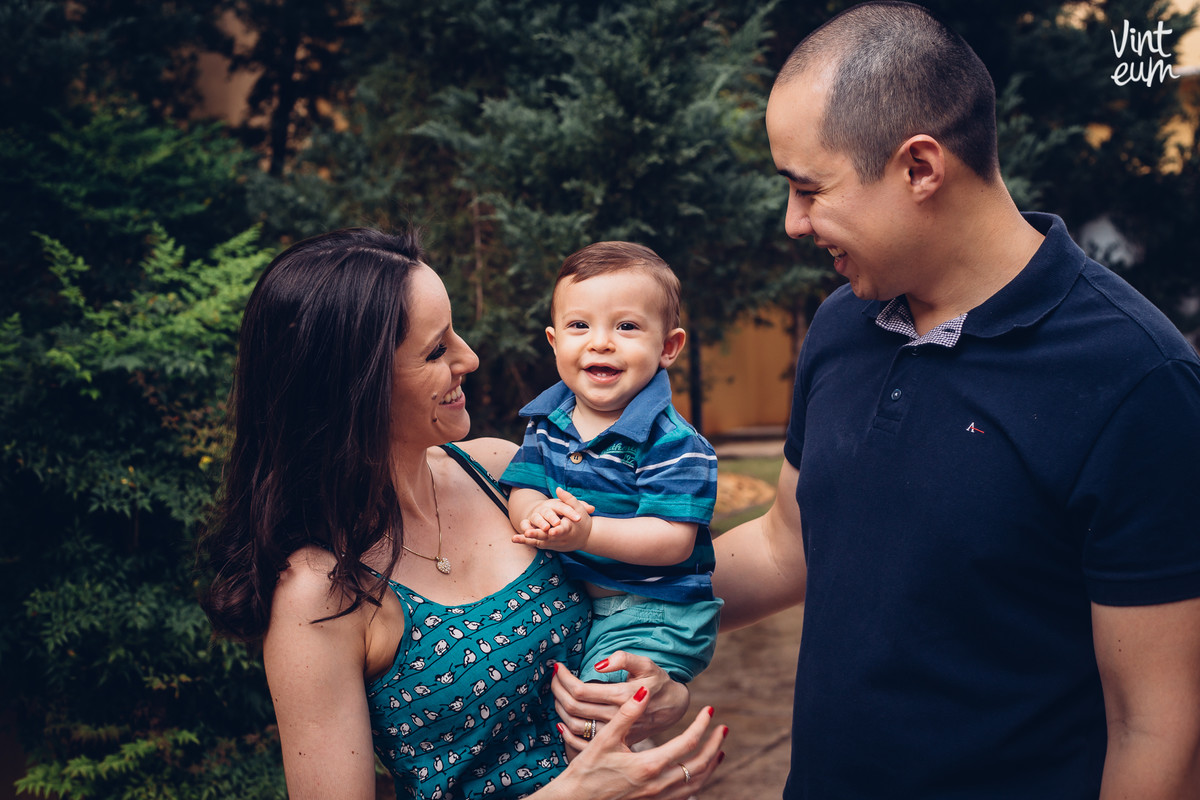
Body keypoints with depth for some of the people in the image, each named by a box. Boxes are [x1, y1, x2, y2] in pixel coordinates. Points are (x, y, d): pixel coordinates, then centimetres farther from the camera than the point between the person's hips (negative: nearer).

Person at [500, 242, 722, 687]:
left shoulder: (671, 443, -16)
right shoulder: (548, 421, 5)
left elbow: (674, 541, -22)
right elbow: (522, 489, 1)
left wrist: (587, 532, -34)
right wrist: (536, 514, -24)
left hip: (651, 614, -6)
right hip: (563, 600, 7)